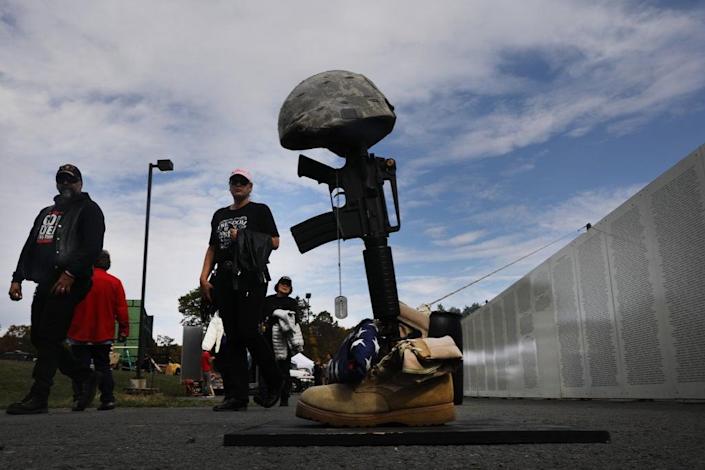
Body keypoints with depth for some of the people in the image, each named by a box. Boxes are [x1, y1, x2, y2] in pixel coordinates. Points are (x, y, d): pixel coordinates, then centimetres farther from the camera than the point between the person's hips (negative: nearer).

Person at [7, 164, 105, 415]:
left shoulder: (88, 210, 4)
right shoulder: (46, 213, 27)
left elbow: (93, 246, -10)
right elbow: (30, 247, 24)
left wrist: (70, 273, -20)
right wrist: (17, 278, 12)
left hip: (69, 282, -8)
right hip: (45, 283, 8)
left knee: (48, 336, -12)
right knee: (39, 338, 5)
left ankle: (38, 396, -9)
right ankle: (85, 376, 16)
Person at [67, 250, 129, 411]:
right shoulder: (115, 282, -1)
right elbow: (122, 310, -1)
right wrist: (124, 330, 6)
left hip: (80, 333, -1)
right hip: (104, 335, 2)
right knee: (103, 366, 10)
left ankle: (79, 399, -4)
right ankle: (108, 399, 5)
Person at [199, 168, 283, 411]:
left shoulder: (260, 210, 9)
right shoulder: (220, 215, 23)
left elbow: (274, 242, 1)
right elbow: (212, 248, 19)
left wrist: (244, 238, -8)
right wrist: (204, 276, 7)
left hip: (251, 277, -5)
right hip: (225, 278, 5)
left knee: (248, 331, -13)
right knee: (232, 336, 0)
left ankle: (274, 383, 7)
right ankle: (236, 396, 0)